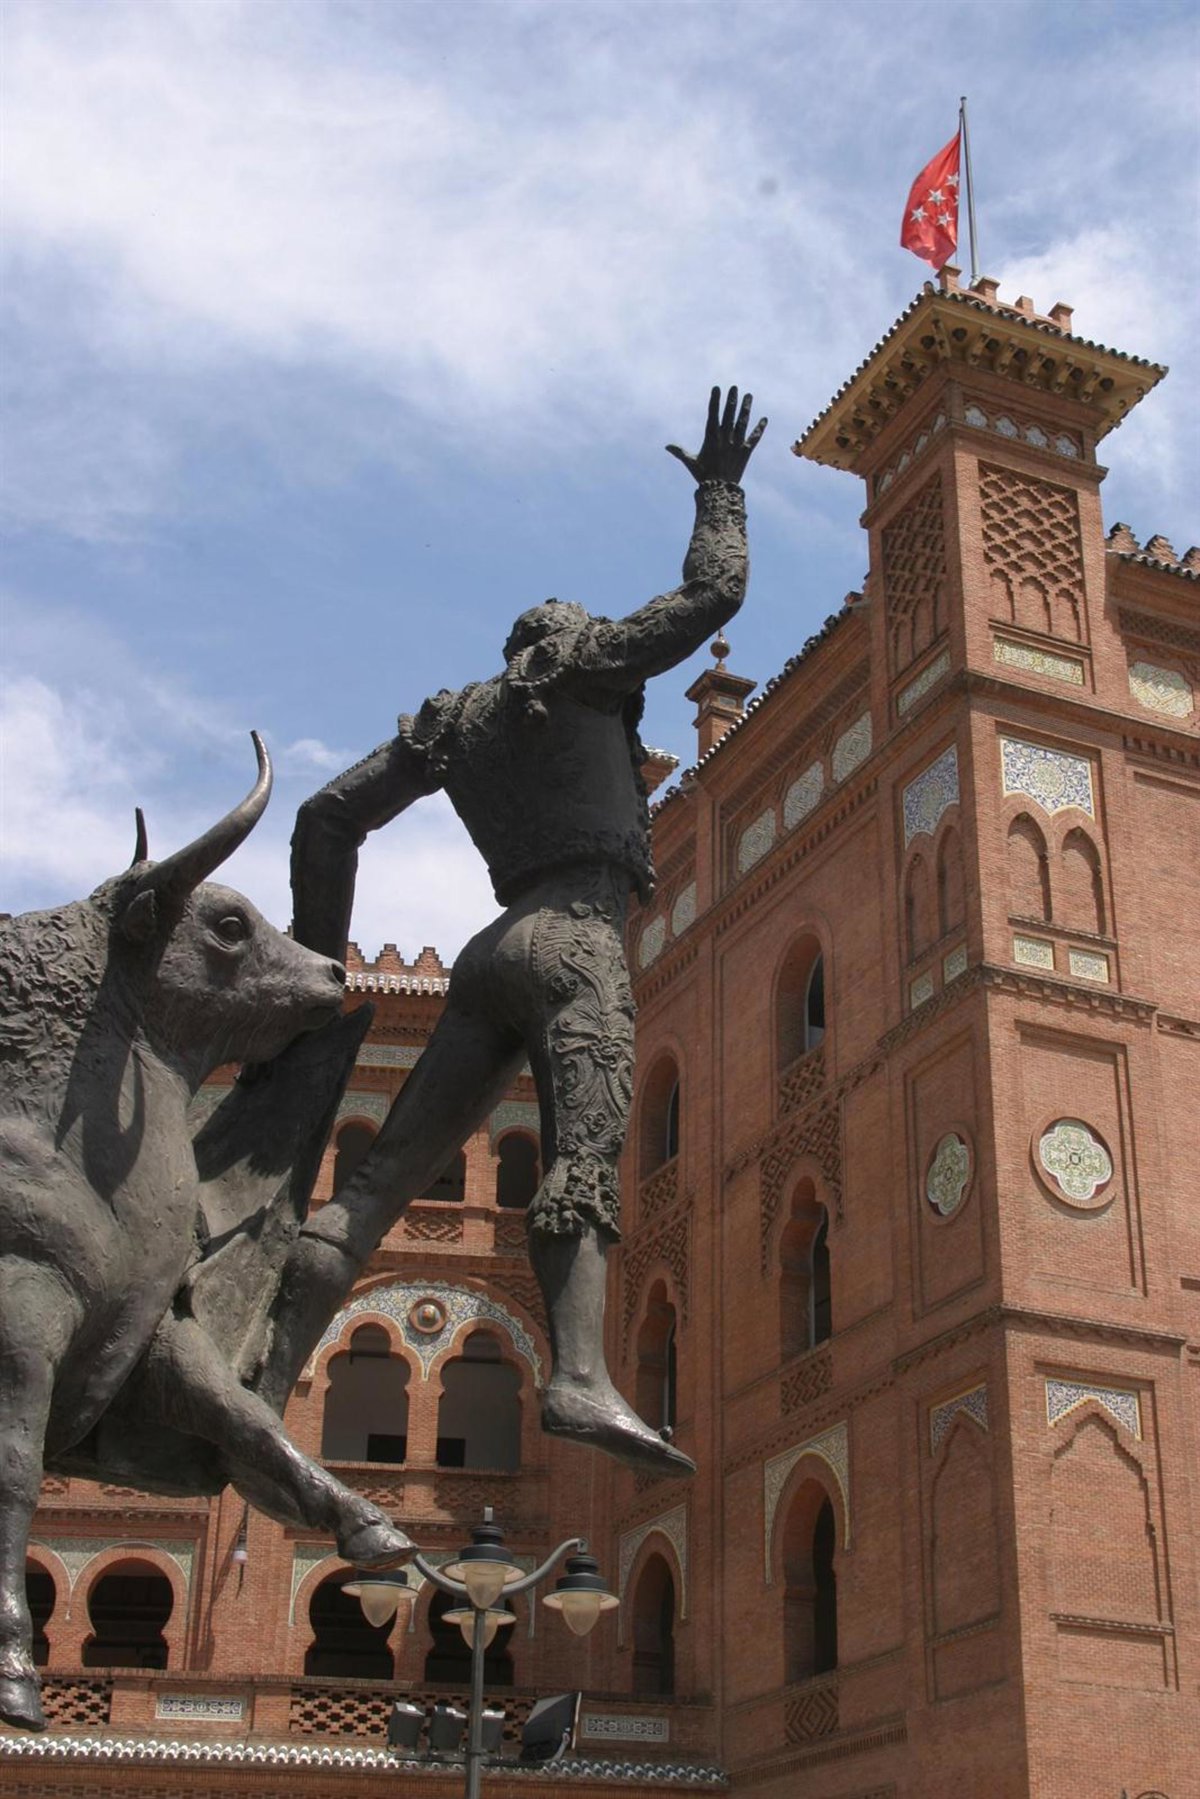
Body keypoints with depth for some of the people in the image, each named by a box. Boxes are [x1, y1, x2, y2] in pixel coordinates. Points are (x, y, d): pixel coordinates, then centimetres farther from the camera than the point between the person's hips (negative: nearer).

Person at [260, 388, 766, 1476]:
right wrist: (719, 489, 27)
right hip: (576, 937, -6)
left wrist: (317, 955, 22)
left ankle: (263, 1387, -14)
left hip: (497, 951, 6)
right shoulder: (578, 668, 12)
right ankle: (582, 1379, -47)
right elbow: (714, 593, 11)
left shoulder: (455, 722, 26)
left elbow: (331, 816, 19)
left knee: (384, 1176, -2)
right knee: (583, 1161, -25)